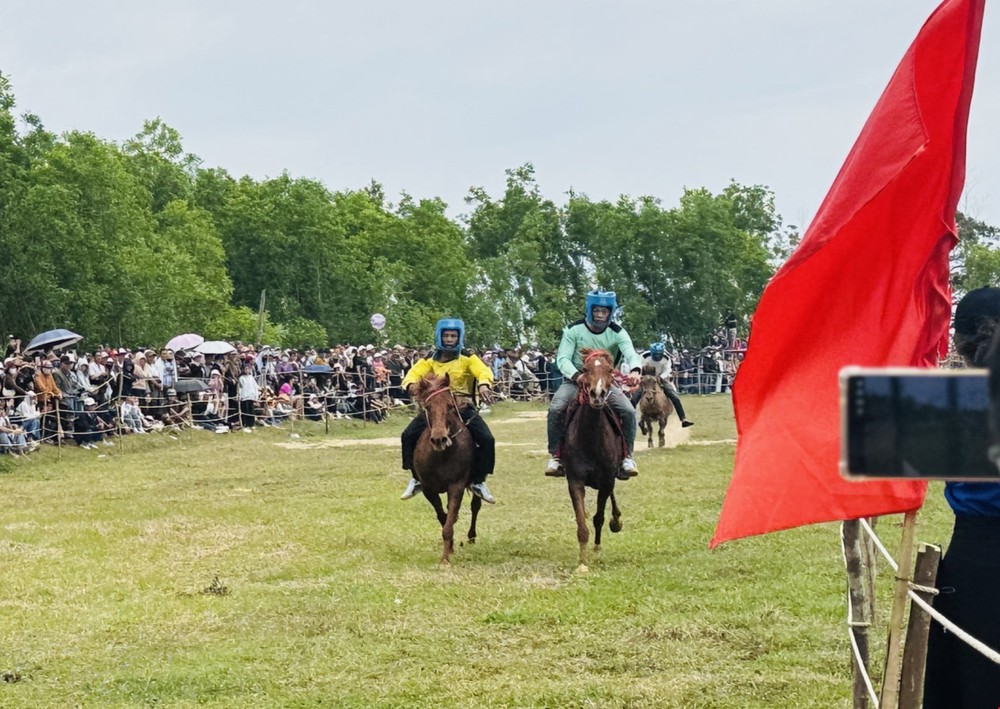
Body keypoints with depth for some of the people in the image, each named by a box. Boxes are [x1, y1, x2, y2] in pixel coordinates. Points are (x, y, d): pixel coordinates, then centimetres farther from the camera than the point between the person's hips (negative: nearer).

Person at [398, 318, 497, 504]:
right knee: (409, 435, -15)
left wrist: (484, 384, -40)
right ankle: (416, 477, 3)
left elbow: (483, 371, -16)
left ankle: (478, 482, 1)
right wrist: (411, 384, -33)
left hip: (463, 407, -1)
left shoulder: (468, 360, 1)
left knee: (486, 439, -18)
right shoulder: (430, 361, 7)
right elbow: (415, 372, -8)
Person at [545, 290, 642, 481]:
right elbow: (562, 358, -13)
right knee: (555, 409, -28)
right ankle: (555, 456, -15)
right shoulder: (574, 330, -7)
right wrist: (576, 375, -33)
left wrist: (635, 369, -47)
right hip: (575, 380, -1)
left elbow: (630, 353, -23)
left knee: (629, 411, -21)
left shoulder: (617, 333, -5)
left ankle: (627, 457, -6)